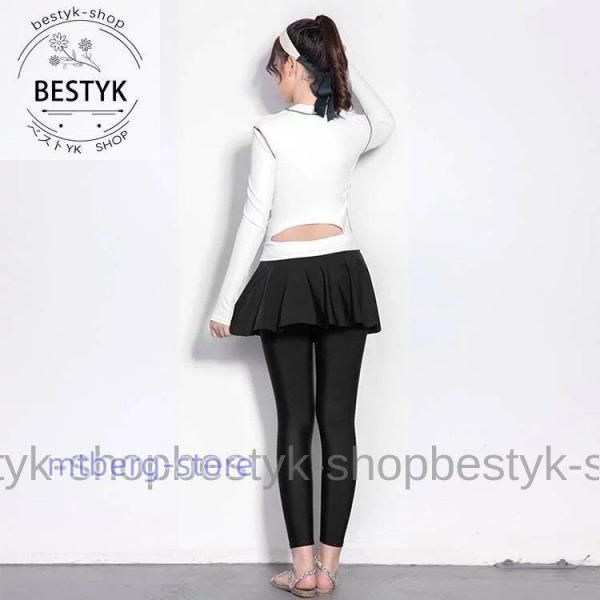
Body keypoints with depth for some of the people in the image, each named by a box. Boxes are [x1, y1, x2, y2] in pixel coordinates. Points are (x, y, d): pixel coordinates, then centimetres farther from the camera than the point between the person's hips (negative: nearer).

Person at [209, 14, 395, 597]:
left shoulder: (270, 131, -7)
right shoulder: (352, 129, 5)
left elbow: (254, 220, -8)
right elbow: (386, 122, 31)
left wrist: (225, 303, -2)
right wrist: (346, 68, 25)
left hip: (286, 280, -3)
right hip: (344, 275, 3)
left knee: (294, 422, 3)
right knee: (338, 420, 3)